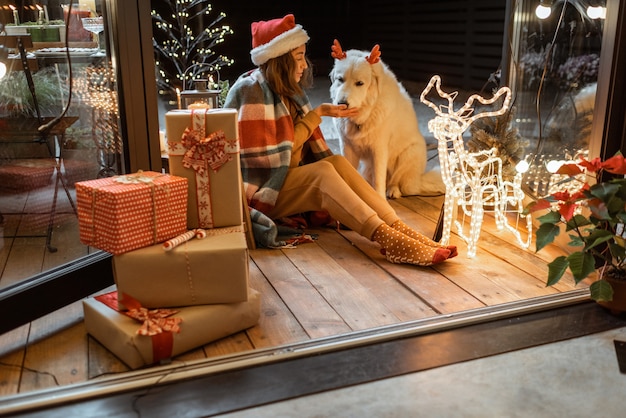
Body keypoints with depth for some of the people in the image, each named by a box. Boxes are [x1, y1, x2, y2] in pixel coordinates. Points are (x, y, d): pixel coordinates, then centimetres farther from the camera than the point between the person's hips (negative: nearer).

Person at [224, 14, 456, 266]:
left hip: (289, 181, 7)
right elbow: (277, 155, -15)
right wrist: (317, 114, -13)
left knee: (336, 162, -19)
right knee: (322, 171, -29)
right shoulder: (251, 92, -13)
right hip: (259, 191, -7)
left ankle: (398, 230, -31)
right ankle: (390, 242, -42)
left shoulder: (289, 92, 11)